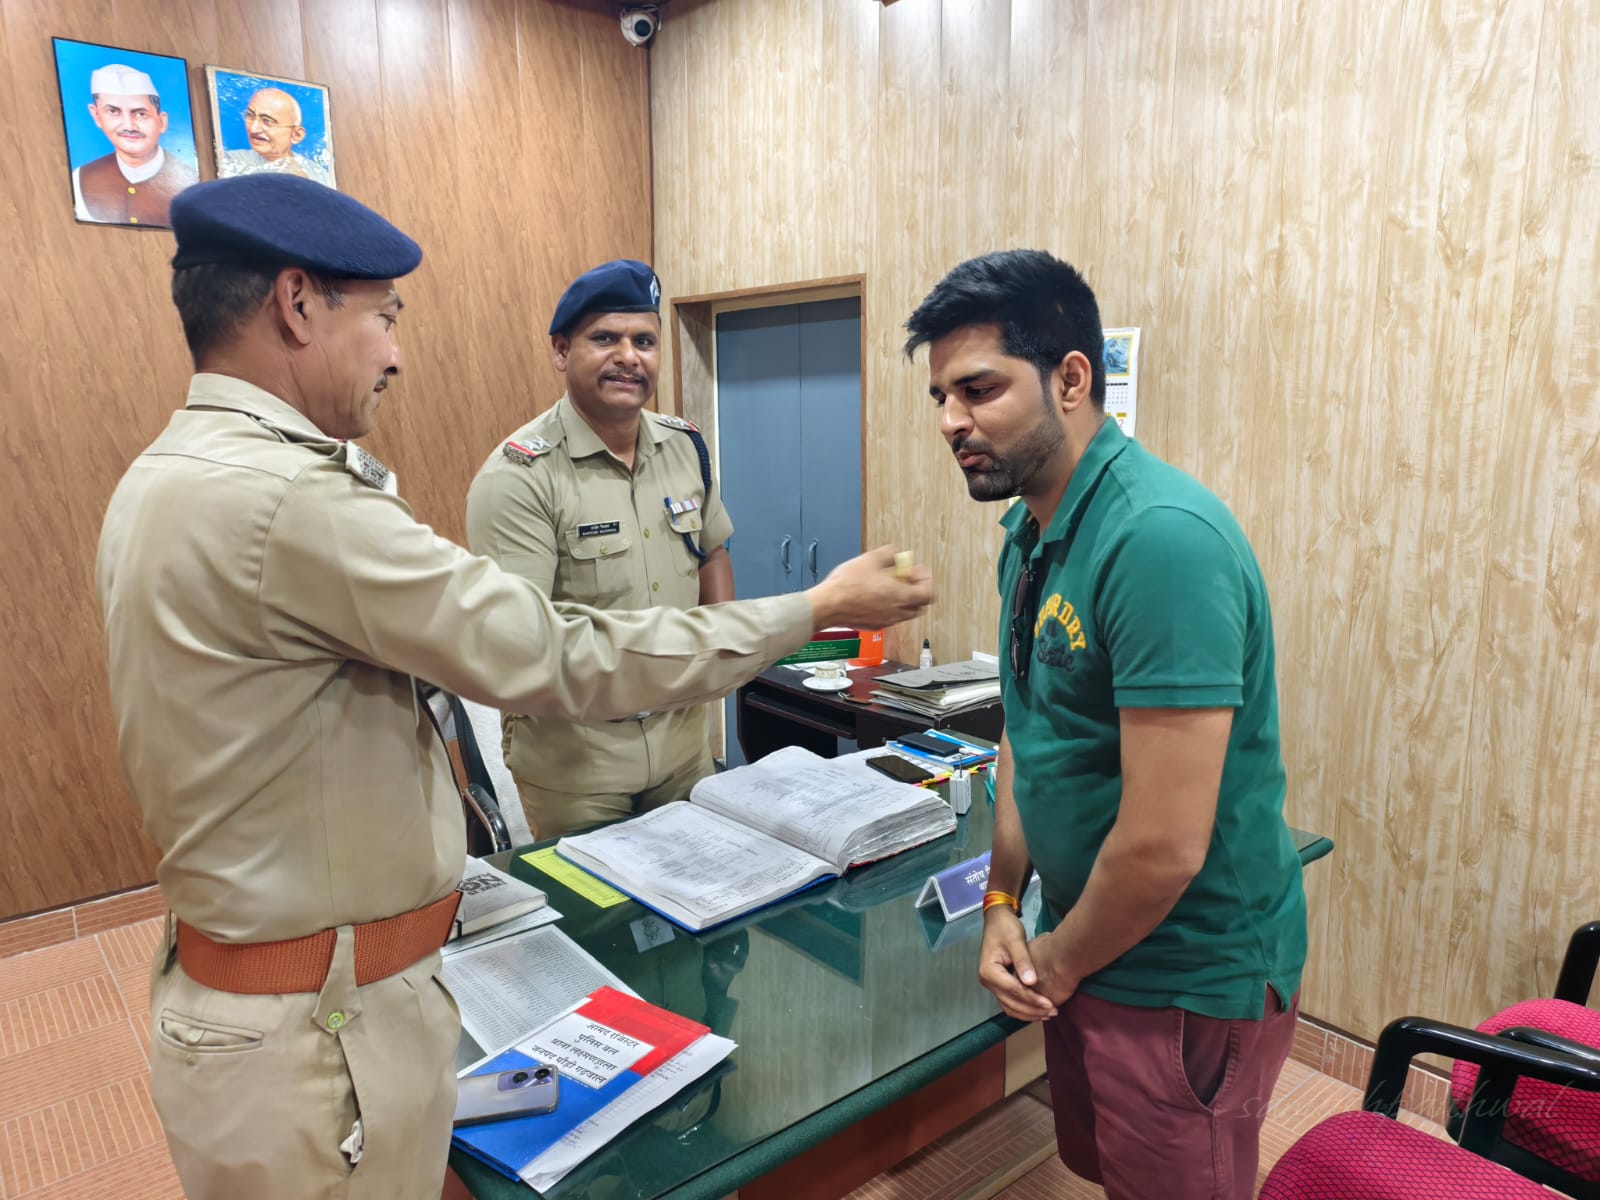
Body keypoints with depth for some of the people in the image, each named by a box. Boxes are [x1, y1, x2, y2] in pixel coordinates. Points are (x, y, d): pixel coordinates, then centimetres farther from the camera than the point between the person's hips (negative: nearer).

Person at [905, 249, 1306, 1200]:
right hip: (1087, 953, 8)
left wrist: (1057, 964, -11)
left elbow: (1165, 846, -28)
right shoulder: (1031, 529, 1)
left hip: (1190, 981, -7)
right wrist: (1003, 904, 1)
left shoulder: (1162, 539, -28)